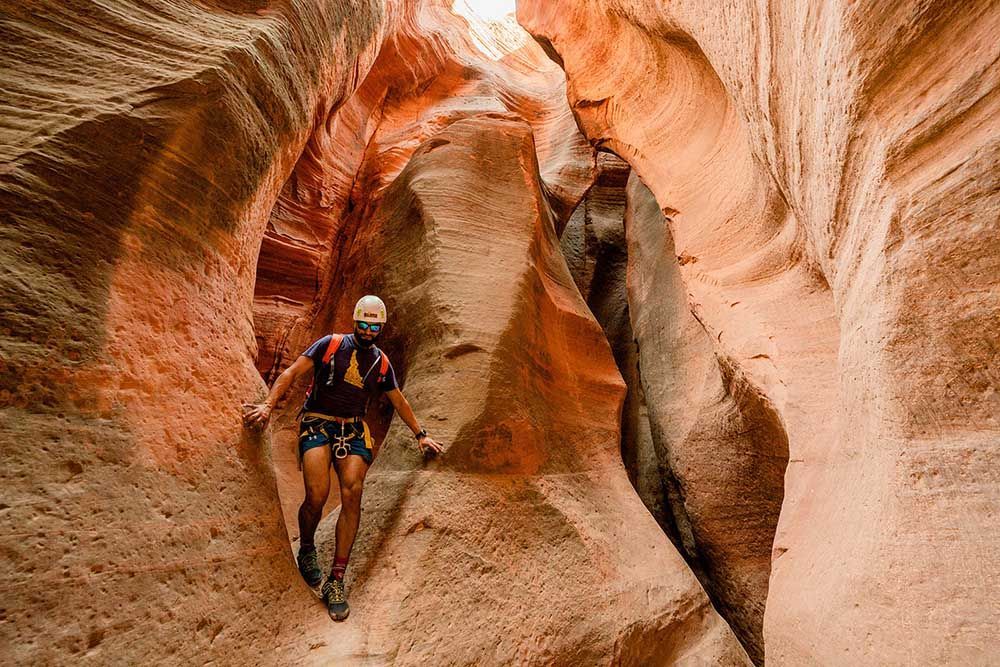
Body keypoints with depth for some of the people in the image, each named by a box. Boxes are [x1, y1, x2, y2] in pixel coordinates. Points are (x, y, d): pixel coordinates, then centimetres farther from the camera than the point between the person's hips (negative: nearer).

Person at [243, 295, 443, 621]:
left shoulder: (381, 363, 12)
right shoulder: (331, 344, 1)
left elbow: (399, 401, 23)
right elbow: (292, 372, -4)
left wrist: (421, 434, 23)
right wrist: (268, 405, -18)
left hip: (353, 429, 3)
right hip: (317, 423, -3)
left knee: (352, 493, -19)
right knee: (317, 495, -21)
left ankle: (336, 580, -9)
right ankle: (306, 551, 13)